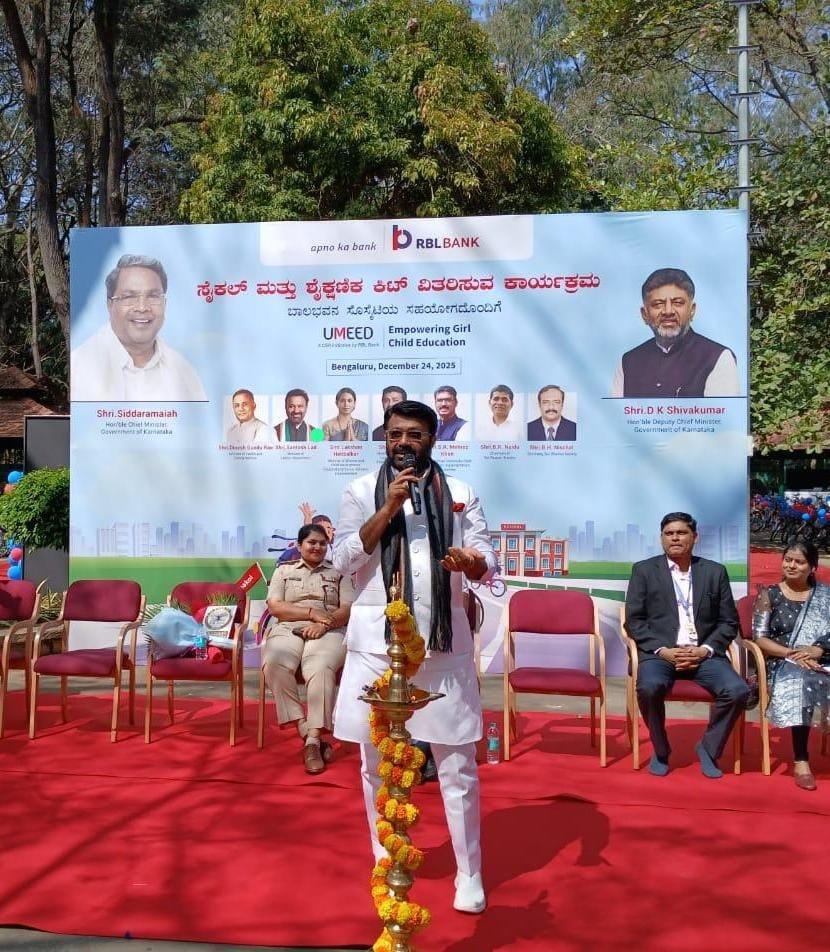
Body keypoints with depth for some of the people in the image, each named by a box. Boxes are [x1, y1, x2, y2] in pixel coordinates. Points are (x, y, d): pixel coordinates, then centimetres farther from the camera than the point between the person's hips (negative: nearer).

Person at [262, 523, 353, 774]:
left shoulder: (338, 572, 19)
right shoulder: (283, 570, 20)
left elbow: (348, 610, 7)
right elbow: (275, 606, 5)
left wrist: (324, 623, -13)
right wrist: (312, 613, -8)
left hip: (328, 632, -1)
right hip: (287, 630, 1)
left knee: (321, 669, -36)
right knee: (274, 664, -35)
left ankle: (313, 740, -37)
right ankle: (305, 732, -29)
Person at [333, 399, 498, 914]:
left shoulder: (460, 493, 5)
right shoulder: (362, 491, 4)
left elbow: (489, 564, -1)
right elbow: (344, 559, -7)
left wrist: (471, 562, -25)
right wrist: (389, 507, -15)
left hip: (443, 641, 0)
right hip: (377, 640, 1)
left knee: (457, 764, 3)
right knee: (378, 761, 10)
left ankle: (470, 874, 18)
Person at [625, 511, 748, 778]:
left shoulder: (715, 572, 12)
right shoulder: (644, 570, 6)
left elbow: (729, 621, 10)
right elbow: (633, 621, 1)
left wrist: (705, 650, -8)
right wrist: (663, 650, -13)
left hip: (704, 653, 2)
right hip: (660, 652, -2)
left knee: (737, 690, -25)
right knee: (649, 687, -33)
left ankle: (708, 747, 2)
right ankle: (660, 750, -5)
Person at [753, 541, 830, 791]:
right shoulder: (770, 595, 8)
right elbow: (759, 638, 0)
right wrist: (791, 654, -14)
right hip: (783, 663, -1)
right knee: (800, 682, -36)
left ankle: (801, 758, -27)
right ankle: (801, 760, -30)